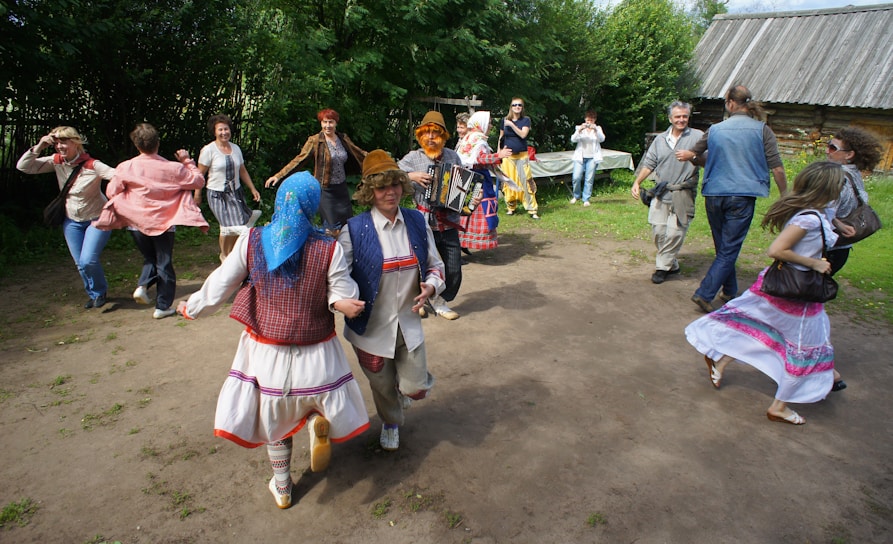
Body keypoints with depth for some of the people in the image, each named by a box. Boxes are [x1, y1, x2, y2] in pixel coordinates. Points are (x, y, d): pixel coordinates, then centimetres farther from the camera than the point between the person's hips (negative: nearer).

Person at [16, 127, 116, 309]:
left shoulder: (92, 165, -21)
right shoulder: (56, 161, -5)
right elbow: (23, 166, -4)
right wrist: (38, 147, -17)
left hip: (97, 219, -6)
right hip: (72, 221, 6)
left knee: (88, 260, -16)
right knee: (80, 264, 10)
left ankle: (100, 291, 12)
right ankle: (93, 294, 32)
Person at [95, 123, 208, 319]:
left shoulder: (126, 167, -8)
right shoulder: (172, 168, -12)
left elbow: (111, 191, -2)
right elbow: (198, 181, -3)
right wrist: (187, 161, 6)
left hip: (136, 222, 2)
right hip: (164, 222, -2)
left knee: (149, 257, 25)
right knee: (164, 263, 8)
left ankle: (143, 285, 1)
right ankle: (162, 306, 11)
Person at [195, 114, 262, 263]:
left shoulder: (235, 148, 9)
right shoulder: (208, 150, -7)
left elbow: (242, 171, 17)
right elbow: (200, 174, -6)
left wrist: (253, 189, 16)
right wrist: (197, 193, -8)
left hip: (236, 193, 5)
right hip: (217, 194, -5)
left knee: (237, 225, 1)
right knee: (228, 226, -10)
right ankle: (224, 255, 14)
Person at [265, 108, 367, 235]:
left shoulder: (343, 139, 5)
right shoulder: (315, 141, -9)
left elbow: (359, 153, 16)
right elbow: (299, 160, -13)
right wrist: (278, 175, -21)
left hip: (342, 188, 5)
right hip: (326, 190, -5)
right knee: (332, 231, -5)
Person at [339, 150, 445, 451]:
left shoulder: (417, 222, -3)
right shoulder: (354, 229, -15)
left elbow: (436, 265, 6)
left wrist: (431, 286, -14)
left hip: (409, 324, 2)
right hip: (371, 328, -2)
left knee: (416, 388, 6)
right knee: (383, 387, 19)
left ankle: (404, 387, 45)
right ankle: (390, 424, 53)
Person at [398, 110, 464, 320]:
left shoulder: (452, 156, 9)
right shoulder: (413, 157, 0)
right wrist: (411, 176, -17)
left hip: (449, 224, 3)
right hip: (424, 224, -3)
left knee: (453, 270, 6)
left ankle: (440, 302, 29)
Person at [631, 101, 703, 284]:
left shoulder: (697, 137, -1)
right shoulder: (660, 139, 13)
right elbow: (649, 164, 14)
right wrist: (637, 182, 4)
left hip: (683, 195, -4)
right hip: (661, 192, 4)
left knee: (674, 232, -9)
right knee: (658, 231, 4)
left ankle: (663, 267, 5)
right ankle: (672, 264, 21)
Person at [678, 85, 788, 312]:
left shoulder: (715, 129, 5)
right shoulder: (762, 130, -2)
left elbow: (695, 155, 19)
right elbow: (777, 168, -4)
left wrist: (691, 156, 41)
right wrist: (785, 196, 6)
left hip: (713, 195, 3)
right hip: (742, 195, -3)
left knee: (723, 247, 18)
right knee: (730, 249, 1)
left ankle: (729, 291, 31)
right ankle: (705, 293, -8)